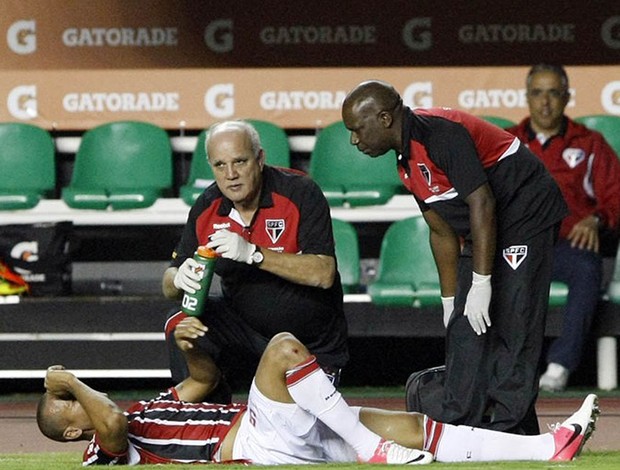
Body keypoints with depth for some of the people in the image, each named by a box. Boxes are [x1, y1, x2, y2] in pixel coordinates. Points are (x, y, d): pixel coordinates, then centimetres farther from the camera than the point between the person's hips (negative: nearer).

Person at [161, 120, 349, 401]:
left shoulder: (301, 194, -21)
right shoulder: (207, 208, -7)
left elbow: (324, 274, -30)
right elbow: (169, 286, -3)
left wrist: (253, 253, -39)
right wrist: (180, 278, -30)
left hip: (313, 344, -3)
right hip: (245, 326, 3)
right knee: (182, 327, -23)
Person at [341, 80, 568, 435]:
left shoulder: (440, 133, -23)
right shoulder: (407, 160, 7)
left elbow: (481, 204, -26)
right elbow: (442, 232, 14)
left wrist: (481, 283, -25)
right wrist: (450, 300, 14)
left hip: (527, 217, -10)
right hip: (480, 234, 10)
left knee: (512, 330, -12)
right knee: (465, 329, 6)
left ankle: (508, 432, -12)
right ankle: (456, 429, 8)